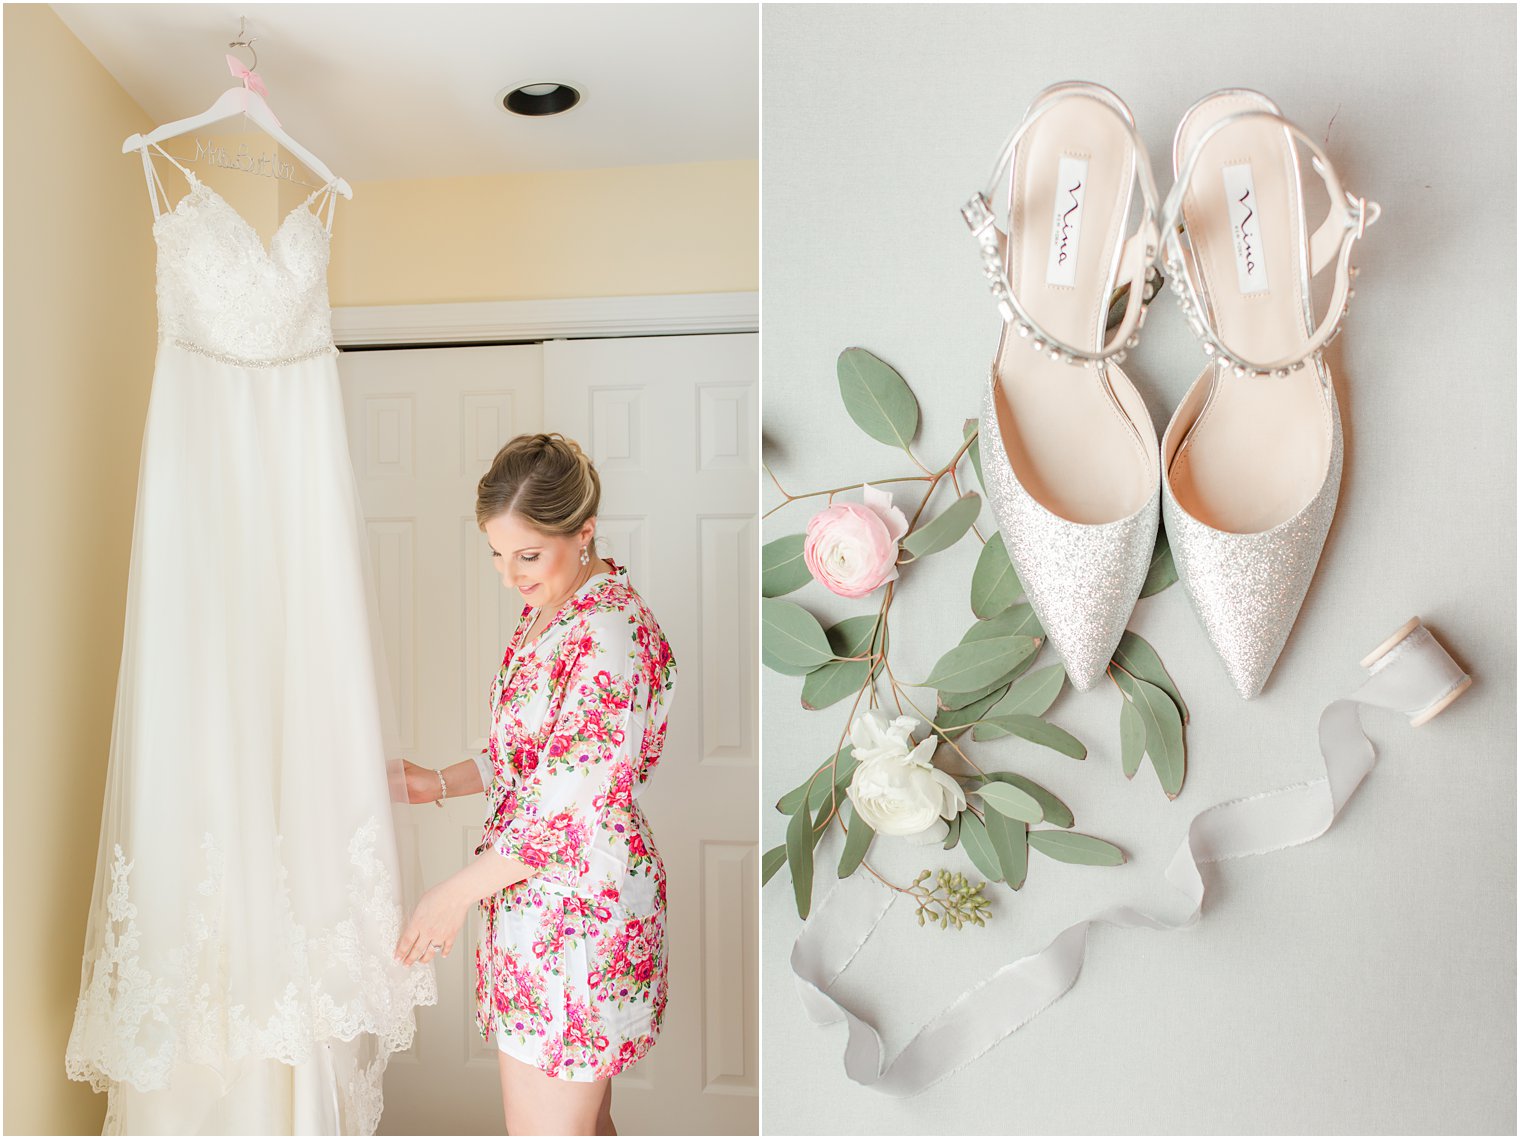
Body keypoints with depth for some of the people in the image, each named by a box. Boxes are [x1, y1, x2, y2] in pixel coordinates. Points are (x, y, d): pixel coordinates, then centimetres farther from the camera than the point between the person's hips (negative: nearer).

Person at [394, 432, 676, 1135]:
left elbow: (576, 809, -23)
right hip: (539, 897, 9)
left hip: (576, 905, -9)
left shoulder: (611, 635, -24)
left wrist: (458, 892, -14)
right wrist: (441, 783, 7)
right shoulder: (546, 609, 7)